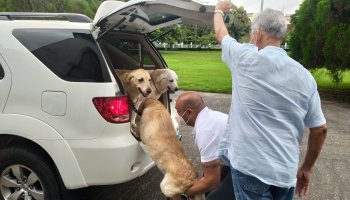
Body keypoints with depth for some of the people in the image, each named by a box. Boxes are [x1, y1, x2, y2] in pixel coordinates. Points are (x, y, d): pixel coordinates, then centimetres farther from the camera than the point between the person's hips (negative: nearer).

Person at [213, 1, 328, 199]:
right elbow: (320, 128, 5)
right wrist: (307, 168, 18)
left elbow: (221, 33, 11)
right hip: (286, 171, 5)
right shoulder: (305, 76, 1)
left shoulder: (246, 58, -10)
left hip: (250, 166, -4)